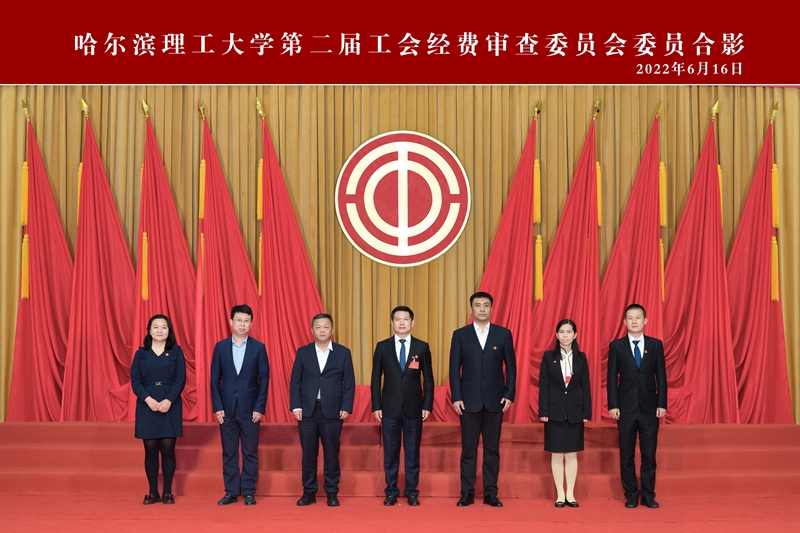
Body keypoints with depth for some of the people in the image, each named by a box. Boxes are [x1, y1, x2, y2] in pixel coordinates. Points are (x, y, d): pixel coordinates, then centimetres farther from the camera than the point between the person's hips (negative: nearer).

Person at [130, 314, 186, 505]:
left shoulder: (176, 352, 5)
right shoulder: (141, 353, 7)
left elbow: (181, 379, -2)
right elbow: (135, 380, 1)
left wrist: (169, 400, -15)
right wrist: (148, 399, -14)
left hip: (170, 406, -1)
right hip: (147, 406, 1)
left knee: (168, 449, -2)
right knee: (151, 449, 2)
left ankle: (167, 492, 6)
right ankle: (153, 492, 9)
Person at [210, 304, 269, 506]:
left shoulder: (258, 347, 0)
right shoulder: (220, 347, 4)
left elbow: (264, 379, -1)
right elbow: (214, 379, 3)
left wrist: (259, 408, -8)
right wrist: (217, 407, -4)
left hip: (250, 410, -1)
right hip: (227, 409, 1)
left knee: (250, 453, 4)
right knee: (229, 453, 7)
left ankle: (249, 492, 12)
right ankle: (231, 492, 14)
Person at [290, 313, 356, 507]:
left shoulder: (343, 353, 4)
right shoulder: (303, 352, 7)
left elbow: (349, 383, 3)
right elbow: (295, 382, 5)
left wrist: (346, 408, -6)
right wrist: (296, 407, -4)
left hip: (332, 411, -1)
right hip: (307, 411, 1)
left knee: (332, 454, 4)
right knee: (308, 454, 5)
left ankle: (332, 493, 14)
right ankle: (309, 492, 15)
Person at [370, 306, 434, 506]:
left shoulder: (422, 347, 2)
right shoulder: (382, 347, 2)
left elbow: (428, 379, 4)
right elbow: (376, 379, 4)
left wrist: (427, 406, -3)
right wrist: (376, 406, -2)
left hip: (414, 407, 0)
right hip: (390, 407, 0)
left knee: (412, 452, 5)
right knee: (390, 452, 5)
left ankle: (412, 492, 15)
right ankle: (391, 492, 15)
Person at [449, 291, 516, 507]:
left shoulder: (503, 334, 4)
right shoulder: (460, 335, 4)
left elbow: (511, 366, 5)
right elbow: (454, 368, 2)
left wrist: (509, 394, -4)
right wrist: (456, 397, -5)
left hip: (495, 400, 0)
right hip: (469, 400, 0)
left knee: (492, 449, 5)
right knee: (468, 448, 3)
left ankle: (490, 493, 12)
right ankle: (467, 493, 10)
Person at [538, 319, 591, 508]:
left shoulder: (581, 357, 4)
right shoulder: (548, 356, 0)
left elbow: (585, 386, 4)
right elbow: (543, 385, -2)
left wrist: (587, 412, -1)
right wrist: (543, 411, -8)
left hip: (575, 411, 1)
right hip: (555, 411, -1)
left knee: (572, 454, 6)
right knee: (557, 454, 3)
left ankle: (570, 494, 13)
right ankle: (560, 495, 10)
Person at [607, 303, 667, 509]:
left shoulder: (656, 345, 5)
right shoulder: (616, 346, 2)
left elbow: (661, 376, 4)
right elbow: (612, 377, 1)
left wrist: (662, 404, -2)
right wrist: (613, 405, -6)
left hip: (649, 407, 1)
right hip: (626, 407, 0)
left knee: (649, 453, 3)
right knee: (627, 454, 5)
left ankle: (648, 494, 13)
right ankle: (631, 495, 14)